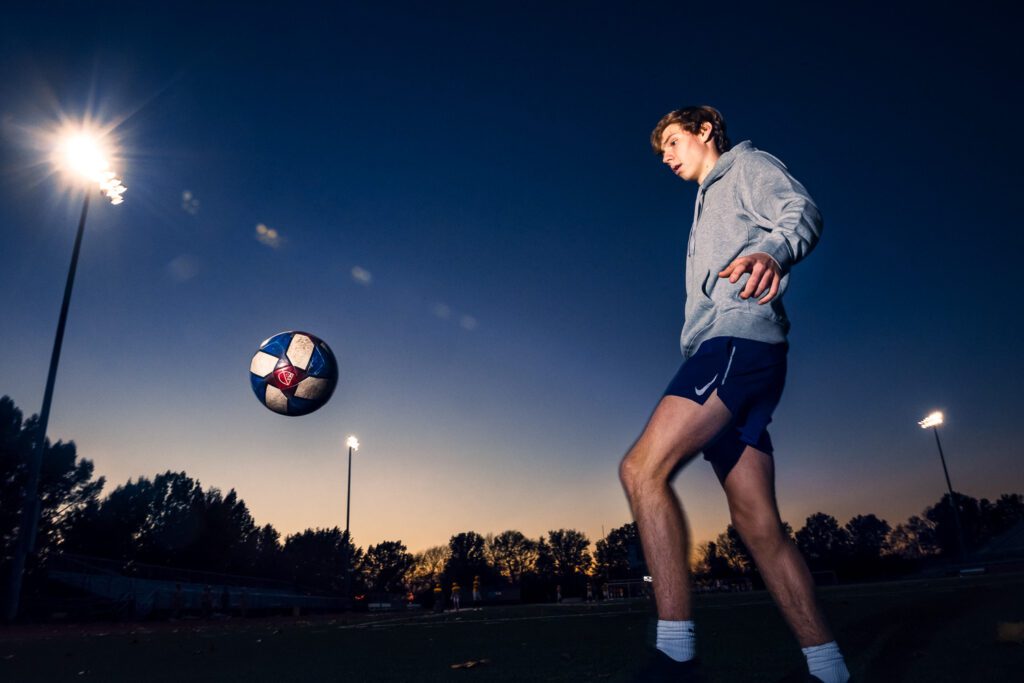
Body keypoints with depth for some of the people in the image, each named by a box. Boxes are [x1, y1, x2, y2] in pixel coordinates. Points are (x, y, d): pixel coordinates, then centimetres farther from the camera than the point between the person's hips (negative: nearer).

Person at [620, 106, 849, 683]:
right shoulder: (710, 203, 36)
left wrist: (773, 250, -32)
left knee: (644, 469, -23)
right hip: (723, 352, 9)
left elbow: (802, 211, -9)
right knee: (757, 523, 1)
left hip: (738, 339, -9)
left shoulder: (747, 164, 13)